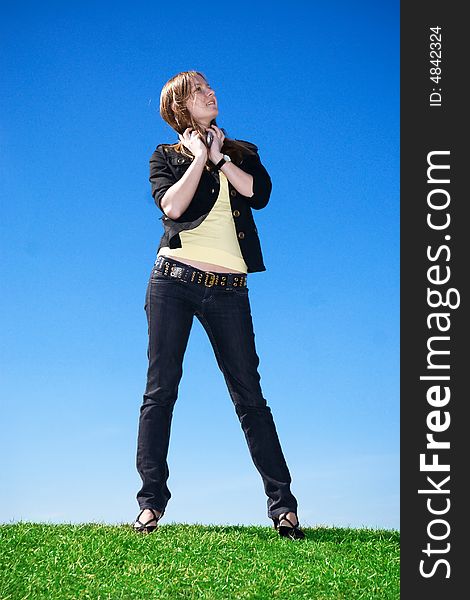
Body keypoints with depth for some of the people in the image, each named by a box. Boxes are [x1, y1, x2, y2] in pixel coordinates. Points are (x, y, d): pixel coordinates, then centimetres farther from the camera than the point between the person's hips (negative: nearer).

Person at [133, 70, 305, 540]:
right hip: (174, 280, -1)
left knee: (249, 395, -1)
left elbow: (260, 194, -3)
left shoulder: (243, 153, 18)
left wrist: (218, 156, -1)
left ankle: (282, 504, 0)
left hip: (228, 289, 1)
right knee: (160, 390, -2)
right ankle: (151, 502, 3)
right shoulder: (166, 156, 11)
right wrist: (200, 157, -1)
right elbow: (172, 206, -9)